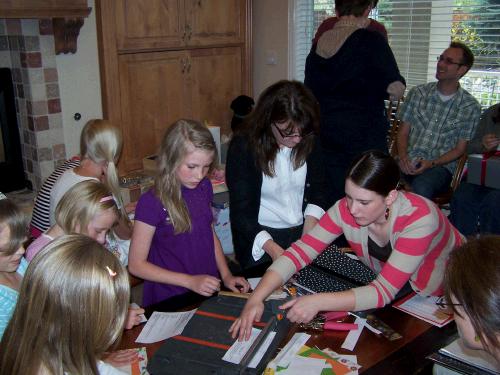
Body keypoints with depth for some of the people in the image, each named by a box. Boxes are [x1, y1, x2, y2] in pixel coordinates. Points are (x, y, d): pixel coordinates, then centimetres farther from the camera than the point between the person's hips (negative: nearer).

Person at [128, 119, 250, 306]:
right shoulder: (152, 203, -15)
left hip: (209, 290, 5)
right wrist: (190, 281, -15)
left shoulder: (203, 187, 3)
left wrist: (226, 275, 3)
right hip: (170, 300, -4)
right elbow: (136, 264, -11)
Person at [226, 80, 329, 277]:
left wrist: (309, 231, -8)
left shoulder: (309, 142, 0)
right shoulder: (243, 147, -11)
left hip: (302, 234, 3)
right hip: (259, 240, -3)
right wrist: (273, 250, -27)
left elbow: (318, 191, 9)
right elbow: (241, 212, -14)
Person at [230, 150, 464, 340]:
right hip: (396, 288, 3)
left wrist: (317, 302, -47)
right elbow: (300, 251, -24)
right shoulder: (346, 210, -23)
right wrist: (256, 298, -36)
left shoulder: (418, 219, -35)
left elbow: (384, 292, -38)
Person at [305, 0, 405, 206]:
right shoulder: (372, 41, -11)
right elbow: (396, 90, -15)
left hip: (327, 133, 6)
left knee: (335, 201, 12)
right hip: (365, 134, -5)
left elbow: (309, 93, 14)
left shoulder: (318, 44, 7)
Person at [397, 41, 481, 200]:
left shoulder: (470, 107, 4)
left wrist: (432, 163, -13)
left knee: (420, 187, -37)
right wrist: (403, 157, -9)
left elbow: (459, 149, 4)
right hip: (408, 162, 2)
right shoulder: (417, 93, 11)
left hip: (441, 166, -2)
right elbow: (403, 132, 11)